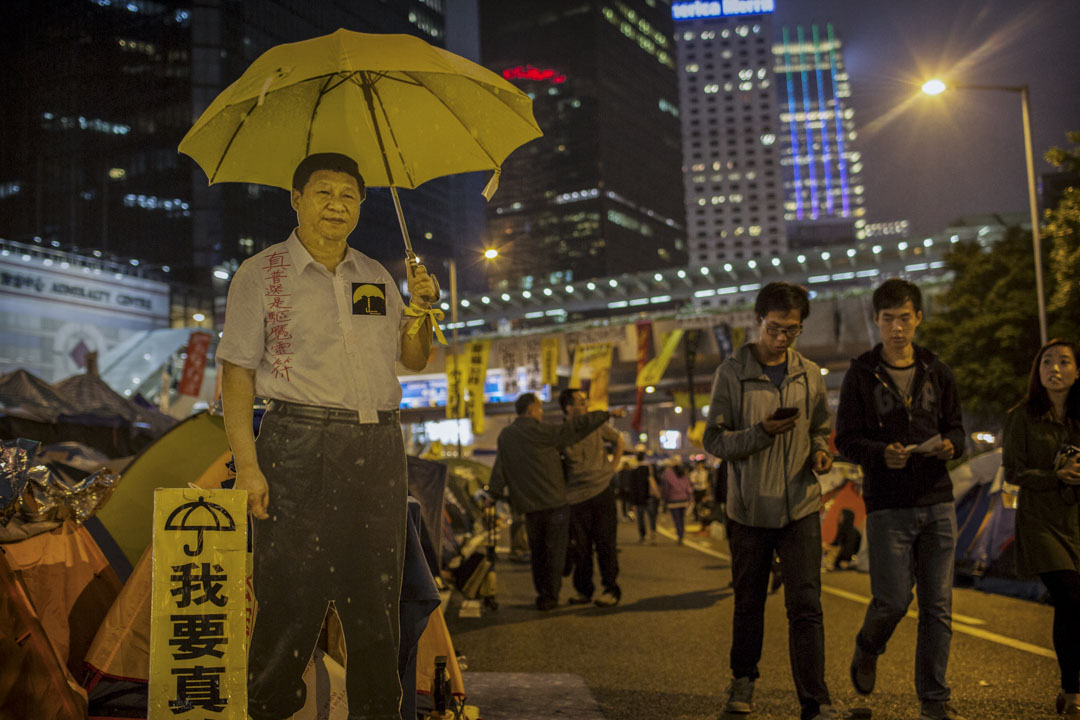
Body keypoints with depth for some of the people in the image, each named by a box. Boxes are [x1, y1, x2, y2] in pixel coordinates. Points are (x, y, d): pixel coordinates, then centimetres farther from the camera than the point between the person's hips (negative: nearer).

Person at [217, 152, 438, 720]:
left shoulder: (376, 276, 16)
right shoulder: (261, 274, 3)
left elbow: (414, 359, 20)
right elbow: (237, 373, -3)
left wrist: (421, 310, 0)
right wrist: (247, 464, -12)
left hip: (379, 446, 4)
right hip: (299, 444, -4)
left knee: (377, 593, 7)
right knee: (292, 592, -3)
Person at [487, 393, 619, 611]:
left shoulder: (505, 436, 6)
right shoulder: (540, 431, -11)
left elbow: (499, 470, 6)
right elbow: (576, 427, -12)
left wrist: (493, 495, 14)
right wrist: (607, 414, -5)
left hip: (529, 505, 5)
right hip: (554, 502, -5)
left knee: (537, 551, 16)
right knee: (554, 551, 4)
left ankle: (542, 594, 22)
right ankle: (549, 597, 6)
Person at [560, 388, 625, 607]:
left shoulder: (596, 425, 3)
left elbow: (619, 440, 19)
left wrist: (613, 465, 10)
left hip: (602, 490, 1)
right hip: (577, 497, -1)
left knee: (605, 543, 0)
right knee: (580, 546, 5)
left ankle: (611, 589, 7)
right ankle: (583, 590, 18)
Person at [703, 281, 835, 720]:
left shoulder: (809, 375, 6)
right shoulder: (732, 373, -4)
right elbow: (714, 440, -6)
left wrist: (820, 452, -5)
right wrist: (761, 432, -22)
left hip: (800, 507, 1)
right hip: (749, 507, -1)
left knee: (805, 606, -5)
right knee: (749, 603, 14)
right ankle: (743, 680, 35)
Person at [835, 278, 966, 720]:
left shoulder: (936, 372, 10)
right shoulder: (861, 374, 0)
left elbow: (955, 427, 14)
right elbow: (846, 439, -3)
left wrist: (950, 445, -10)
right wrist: (882, 453, -22)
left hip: (937, 502, 3)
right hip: (887, 505, -3)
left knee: (938, 604, 5)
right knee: (892, 600, -5)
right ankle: (867, 650, 28)